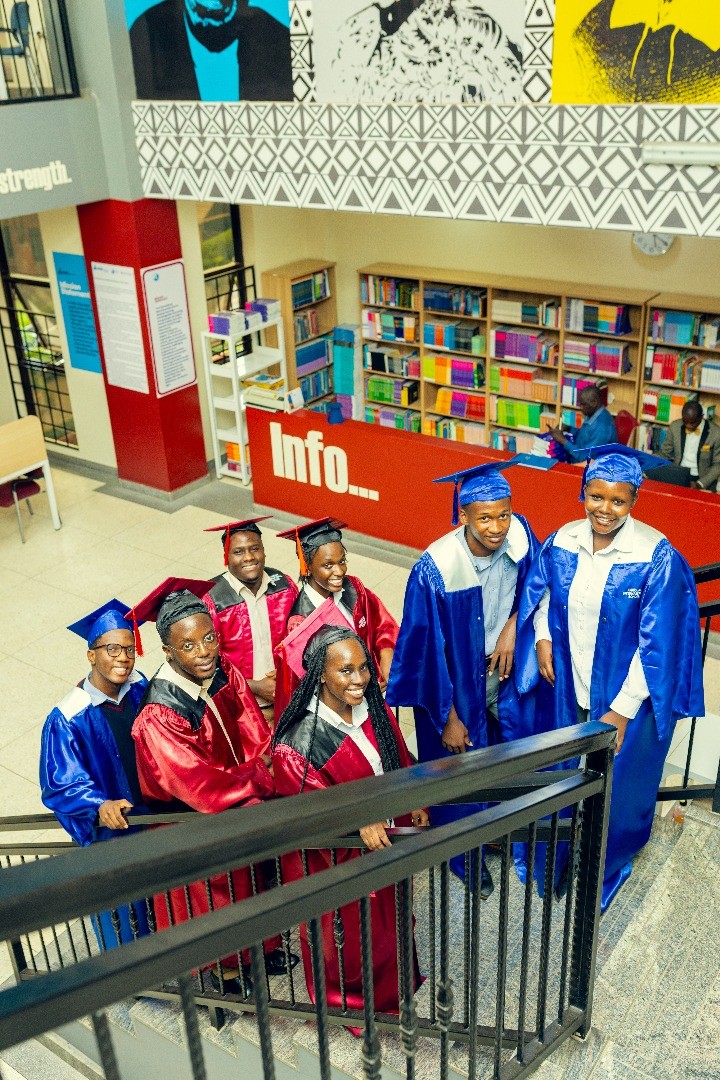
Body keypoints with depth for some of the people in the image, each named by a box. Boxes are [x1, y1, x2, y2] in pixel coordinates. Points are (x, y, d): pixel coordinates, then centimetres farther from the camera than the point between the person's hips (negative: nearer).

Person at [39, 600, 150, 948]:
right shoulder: (67, 720, -25)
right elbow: (62, 785, -23)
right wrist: (99, 807, -39)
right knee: (123, 917, 15)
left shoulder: (140, 689, -10)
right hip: (109, 830, -5)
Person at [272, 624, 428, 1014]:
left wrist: (413, 804, 0)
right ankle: (352, 1004, 42)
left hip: (387, 839, 6)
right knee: (352, 936, 13)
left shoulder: (376, 712, -6)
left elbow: (400, 763, 8)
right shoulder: (300, 739, -25)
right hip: (336, 856, -6)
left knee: (390, 921, 25)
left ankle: (392, 991, 52)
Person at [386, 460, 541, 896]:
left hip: (504, 670, 4)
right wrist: (447, 718, -12)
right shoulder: (436, 568, -30)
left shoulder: (520, 533, -18)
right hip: (455, 682, -4)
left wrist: (512, 625, -15)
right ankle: (468, 856, 42)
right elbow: (427, 649, -20)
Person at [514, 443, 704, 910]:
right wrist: (542, 637, -4)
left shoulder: (657, 557, -20)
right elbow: (541, 590, 12)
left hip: (628, 695, -4)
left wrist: (622, 710, -17)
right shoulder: (563, 542, -7)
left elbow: (657, 642, -18)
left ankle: (608, 865, 41)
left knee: (619, 780, 13)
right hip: (571, 685, 4)